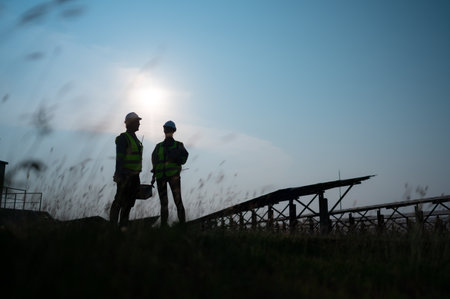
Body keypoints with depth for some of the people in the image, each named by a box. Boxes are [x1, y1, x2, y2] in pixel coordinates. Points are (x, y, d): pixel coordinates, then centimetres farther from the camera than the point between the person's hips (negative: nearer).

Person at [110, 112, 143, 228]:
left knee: (129, 202, 9)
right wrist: (119, 176, -21)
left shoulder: (135, 139, 17)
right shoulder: (123, 138, -10)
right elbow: (119, 158, -16)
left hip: (134, 176, 9)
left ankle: (123, 226, 15)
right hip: (125, 175, -9)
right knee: (119, 202, -7)